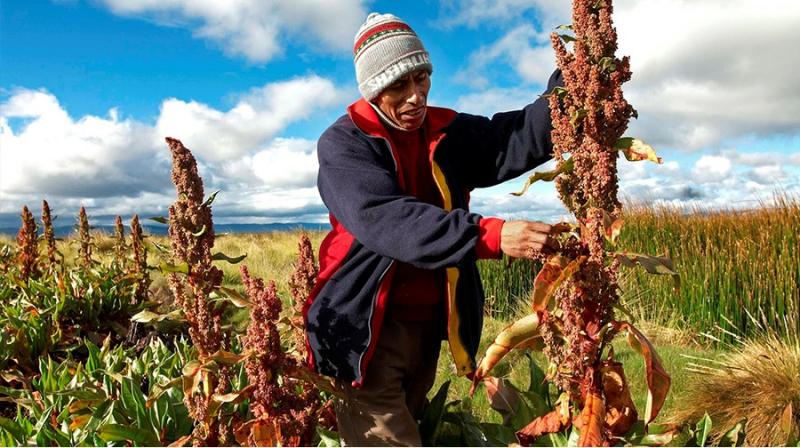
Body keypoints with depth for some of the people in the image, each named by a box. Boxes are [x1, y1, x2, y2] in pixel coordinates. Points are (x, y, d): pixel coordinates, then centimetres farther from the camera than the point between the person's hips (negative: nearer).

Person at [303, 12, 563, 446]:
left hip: (428, 324, 6)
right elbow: (385, 219, -30)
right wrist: (490, 235, -40)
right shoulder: (343, 144, -12)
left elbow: (520, 137, -12)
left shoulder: (448, 133, 4)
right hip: (367, 325, -5)